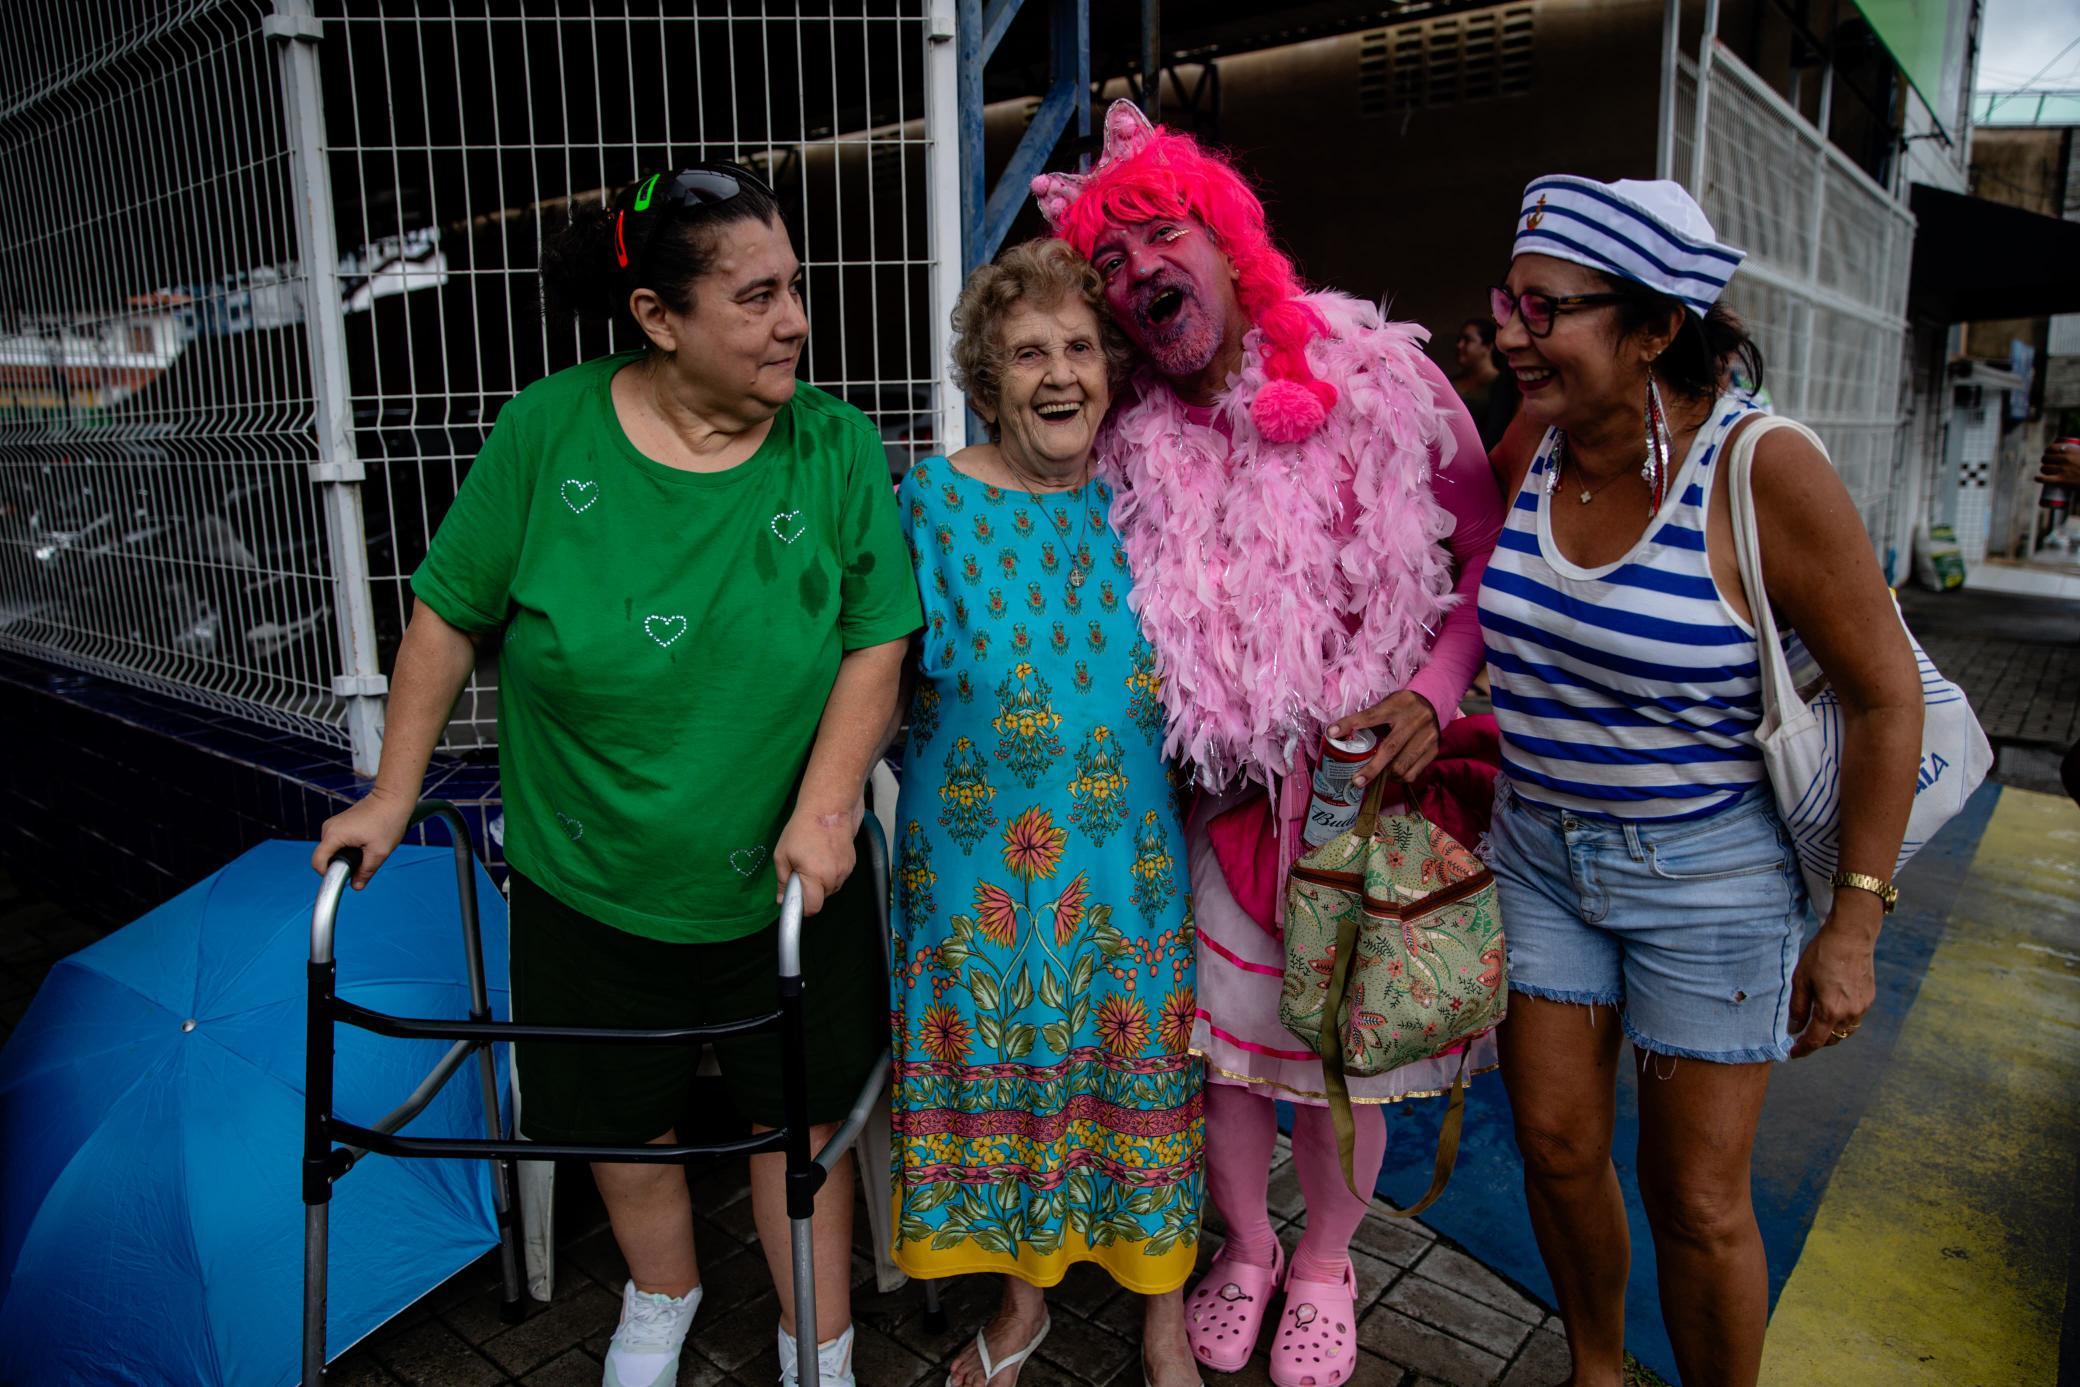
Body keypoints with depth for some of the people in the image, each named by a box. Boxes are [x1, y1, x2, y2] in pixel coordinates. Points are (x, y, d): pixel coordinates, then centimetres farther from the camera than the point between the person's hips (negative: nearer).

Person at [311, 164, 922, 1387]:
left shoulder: (839, 445, -9)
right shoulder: (548, 431, -10)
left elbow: (878, 641, -9)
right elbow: (451, 615, -1)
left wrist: (825, 804, -19)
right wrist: (395, 792, 1)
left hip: (784, 887, 0)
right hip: (588, 886, 1)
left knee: (800, 1114, 13)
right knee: (622, 1122, 19)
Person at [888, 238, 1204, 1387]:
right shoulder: (939, 499, -5)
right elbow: (900, 678, 3)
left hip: (1129, 860, 1)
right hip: (983, 861, 0)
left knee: (1139, 1068, 11)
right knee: (998, 1073, 13)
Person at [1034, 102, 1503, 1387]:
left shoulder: (1383, 377, -9)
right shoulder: (1133, 441, -2)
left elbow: (1488, 552, -2)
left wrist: (1433, 693, -15)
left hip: (1376, 782, -1)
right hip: (1229, 795, 2)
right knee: (1219, 1037, 13)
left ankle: (1325, 1262, 42)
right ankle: (1246, 1245, 44)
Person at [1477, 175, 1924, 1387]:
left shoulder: (1763, 471, -20)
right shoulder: (1525, 447, -5)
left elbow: (1887, 695, -12)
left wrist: (1855, 922, -11)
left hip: (1708, 872, -4)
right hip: (1539, 849, 5)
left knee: (1699, 1200, 7)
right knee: (1556, 1144, 15)